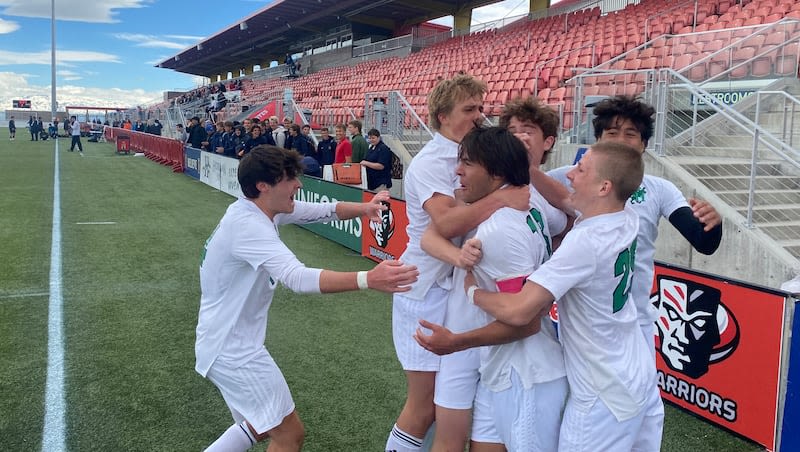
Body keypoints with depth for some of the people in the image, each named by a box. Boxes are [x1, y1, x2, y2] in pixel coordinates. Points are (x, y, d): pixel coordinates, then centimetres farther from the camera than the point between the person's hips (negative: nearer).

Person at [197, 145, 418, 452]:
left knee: (259, 427, 25)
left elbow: (324, 210, 6)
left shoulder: (264, 208, 2)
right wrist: (368, 279, -50)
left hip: (227, 342, 10)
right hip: (234, 349, -10)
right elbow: (298, 278, -42)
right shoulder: (248, 225, -28)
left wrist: (363, 208, -13)